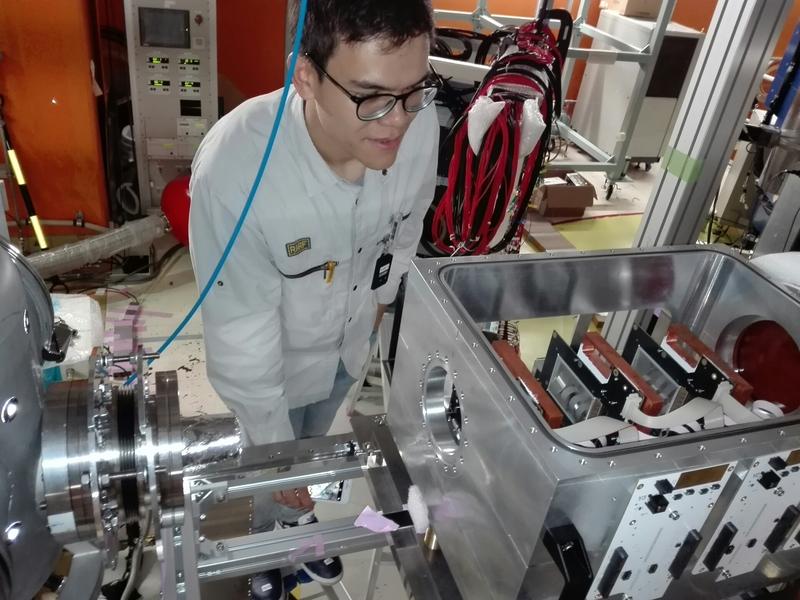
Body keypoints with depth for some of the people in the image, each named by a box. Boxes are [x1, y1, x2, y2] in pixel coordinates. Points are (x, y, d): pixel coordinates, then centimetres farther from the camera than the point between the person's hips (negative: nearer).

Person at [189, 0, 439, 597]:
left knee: (313, 449, 31)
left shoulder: (420, 126, -27)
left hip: (351, 339, 4)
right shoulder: (233, 167, -40)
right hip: (275, 355, -4)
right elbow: (242, 336, -29)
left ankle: (302, 525, 64)